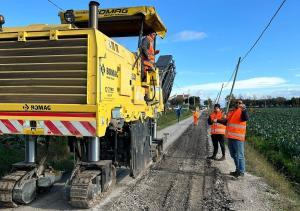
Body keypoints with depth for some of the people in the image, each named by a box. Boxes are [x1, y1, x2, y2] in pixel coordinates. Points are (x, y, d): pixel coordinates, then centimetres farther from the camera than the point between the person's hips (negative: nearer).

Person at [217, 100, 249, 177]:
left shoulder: (242, 111, -5)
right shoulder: (231, 112, 16)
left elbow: (246, 118, -27)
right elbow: (226, 121, 26)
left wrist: (244, 109, -42)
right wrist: (217, 120, 23)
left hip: (238, 137, -8)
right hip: (230, 137, 8)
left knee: (239, 155, -4)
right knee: (233, 155, 18)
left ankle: (241, 171, 6)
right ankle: (238, 170, 31)